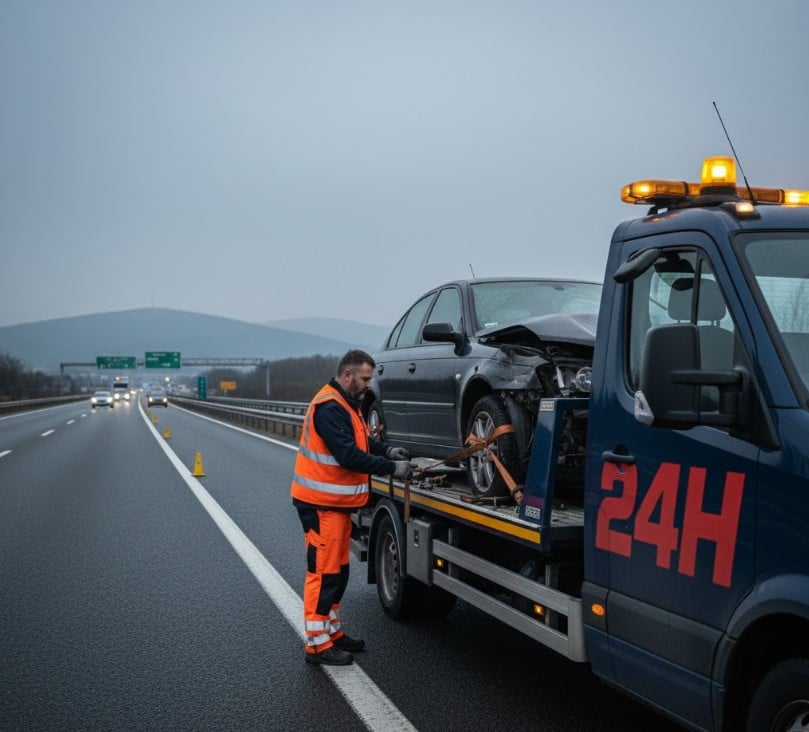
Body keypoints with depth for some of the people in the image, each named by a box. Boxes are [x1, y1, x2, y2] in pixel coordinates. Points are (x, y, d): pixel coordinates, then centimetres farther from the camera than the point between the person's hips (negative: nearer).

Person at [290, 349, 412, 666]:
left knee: (338, 571, 18)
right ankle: (318, 644, 4)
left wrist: (388, 450, -1)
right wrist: (392, 468, -23)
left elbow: (362, 439, 17)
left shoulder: (347, 404, 13)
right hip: (321, 503, -11)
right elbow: (349, 456, -27)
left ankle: (332, 631, 30)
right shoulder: (329, 407, -21)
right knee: (323, 572, -5)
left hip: (337, 502, 11)